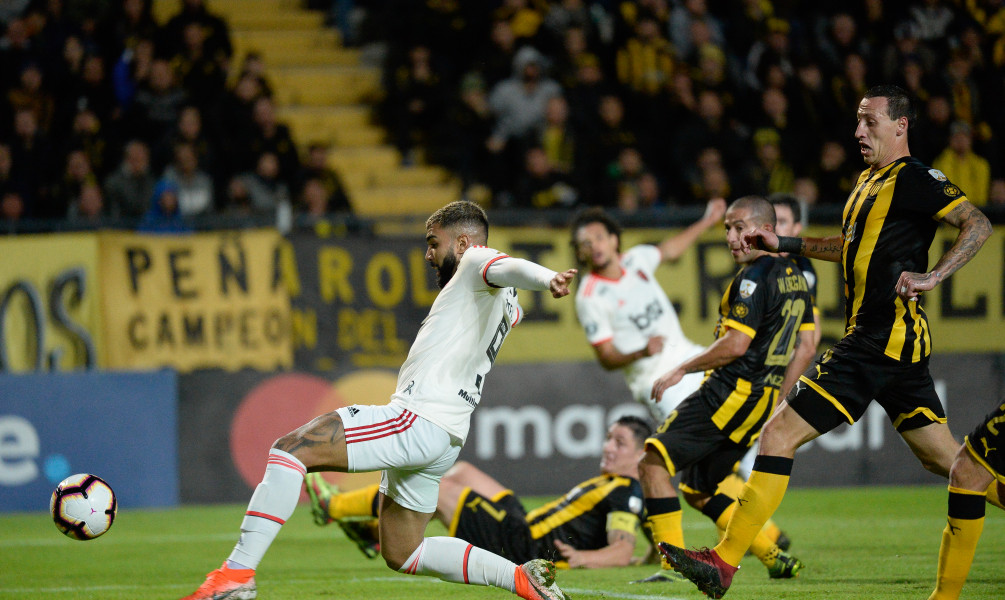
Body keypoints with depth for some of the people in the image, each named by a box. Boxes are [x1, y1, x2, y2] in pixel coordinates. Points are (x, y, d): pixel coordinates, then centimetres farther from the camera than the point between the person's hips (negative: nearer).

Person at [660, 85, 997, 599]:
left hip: (881, 340, -10)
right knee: (942, 457, 13)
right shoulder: (870, 181, 19)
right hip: (897, 343, 10)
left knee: (779, 435, -11)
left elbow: (978, 224, -16)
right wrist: (784, 244, 30)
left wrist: (932, 276, -24)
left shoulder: (913, 179, -9)